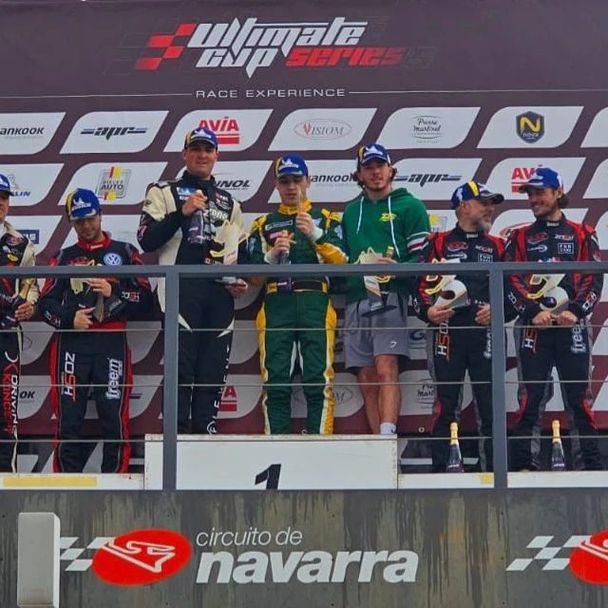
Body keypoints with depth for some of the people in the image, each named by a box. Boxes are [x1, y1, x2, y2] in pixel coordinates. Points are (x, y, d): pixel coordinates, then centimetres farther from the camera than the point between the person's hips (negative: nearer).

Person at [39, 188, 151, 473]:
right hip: (71, 345, 1)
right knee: (68, 417, -2)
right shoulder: (64, 257, 15)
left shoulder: (124, 252, 11)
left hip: (111, 343, -1)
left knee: (114, 415, -4)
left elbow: (144, 298, 3)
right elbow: (46, 303, 9)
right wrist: (69, 319, -9)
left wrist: (113, 292, -12)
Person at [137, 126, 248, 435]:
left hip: (220, 293, 4)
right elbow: (147, 240, -4)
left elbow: (241, 250, 27)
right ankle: (177, 434, -9)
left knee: (214, 370, 1)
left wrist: (241, 280, 7)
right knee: (181, 366, -11)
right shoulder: (164, 192, 9)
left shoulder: (229, 203, 24)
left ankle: (205, 431, 6)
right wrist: (182, 212, -14)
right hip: (181, 290, -4)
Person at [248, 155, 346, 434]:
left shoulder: (327, 219, 16)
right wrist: (272, 256, -7)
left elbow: (341, 261, 0)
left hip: (315, 305, -2)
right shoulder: (264, 224, 21)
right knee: (275, 382, -4)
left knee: (318, 379, -10)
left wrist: (315, 235, -14)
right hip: (275, 305, 2)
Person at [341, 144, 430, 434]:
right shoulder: (351, 211, 24)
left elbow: (423, 255, -1)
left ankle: (387, 436, -29)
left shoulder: (409, 206, 7)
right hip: (356, 300, 5)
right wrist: (348, 269, 8)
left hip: (392, 296, -5)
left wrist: (396, 267, -17)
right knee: (366, 381, 0)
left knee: (386, 370, -20)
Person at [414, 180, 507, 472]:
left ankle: (493, 467, 4)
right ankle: (440, 468, 3)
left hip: (486, 331, 2)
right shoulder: (438, 243, 10)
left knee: (489, 402, -1)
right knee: (446, 402, -1)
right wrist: (427, 311, -12)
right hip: (448, 330, -2)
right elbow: (423, 283, 4)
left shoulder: (497, 247, 18)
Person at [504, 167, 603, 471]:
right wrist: (533, 312, -12)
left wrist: (576, 310, -12)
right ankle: (524, 462, -1)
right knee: (531, 397, -3)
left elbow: (594, 278, 3)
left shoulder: (582, 235, 11)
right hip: (533, 328, 1)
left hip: (572, 326, -1)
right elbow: (512, 281, 3)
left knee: (579, 398, -1)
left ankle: (592, 462, 2)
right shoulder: (520, 238, 13)